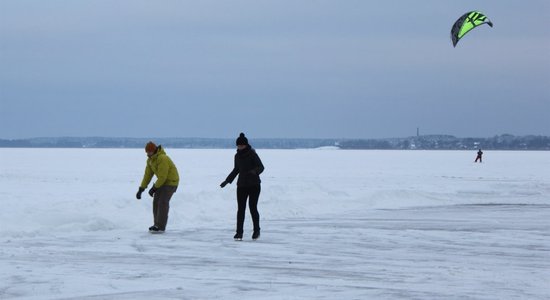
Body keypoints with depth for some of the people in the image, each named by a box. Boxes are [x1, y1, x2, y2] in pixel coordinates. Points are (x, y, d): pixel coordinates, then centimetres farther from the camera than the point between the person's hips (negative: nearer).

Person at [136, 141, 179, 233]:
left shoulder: (162, 159, -31)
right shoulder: (150, 160, 0)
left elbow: (162, 177, -29)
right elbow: (147, 175, 3)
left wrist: (154, 188, -21)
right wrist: (141, 189, -3)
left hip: (171, 182, -9)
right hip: (163, 181, 9)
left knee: (163, 202, -14)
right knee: (156, 201, 5)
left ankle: (161, 227, -12)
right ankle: (157, 224, 15)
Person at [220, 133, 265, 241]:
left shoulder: (252, 154, -10)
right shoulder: (237, 156, 8)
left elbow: (261, 167, -14)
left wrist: (254, 171, -35)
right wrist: (227, 180, 19)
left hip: (254, 185, -5)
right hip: (242, 185, 5)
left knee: (253, 208, -5)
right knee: (241, 209, -1)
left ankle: (256, 231, 15)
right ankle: (239, 233, -1)